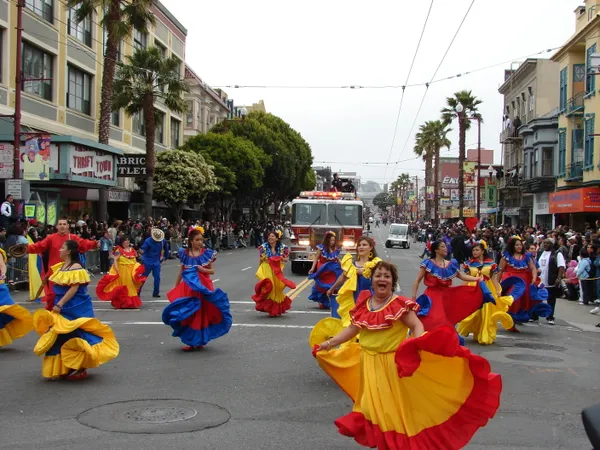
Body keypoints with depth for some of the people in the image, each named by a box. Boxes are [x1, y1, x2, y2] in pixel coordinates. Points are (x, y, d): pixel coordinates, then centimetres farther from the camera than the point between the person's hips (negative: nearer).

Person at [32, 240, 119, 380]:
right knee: (62, 337, 12)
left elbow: (74, 289, -22)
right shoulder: (61, 267, 11)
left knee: (75, 335, -3)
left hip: (75, 308, -9)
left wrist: (59, 304, -24)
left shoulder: (76, 268, -16)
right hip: (63, 308, 9)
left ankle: (80, 369, 5)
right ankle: (65, 367, 23)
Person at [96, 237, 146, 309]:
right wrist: (116, 270, -20)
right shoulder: (118, 250, -4)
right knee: (123, 287, -2)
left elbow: (135, 260, 17)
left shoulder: (132, 250, 13)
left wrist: (138, 269, 7)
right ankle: (122, 303, 4)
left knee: (131, 287, 9)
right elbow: (115, 260, -10)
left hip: (132, 271, 5)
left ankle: (132, 303, 17)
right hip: (122, 272, -5)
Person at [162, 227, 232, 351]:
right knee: (189, 315, 2)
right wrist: (175, 287, 10)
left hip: (203, 286, 0)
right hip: (189, 286, 1)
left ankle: (200, 341, 19)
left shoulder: (206, 253, -2)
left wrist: (204, 270, -17)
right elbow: (181, 271, 9)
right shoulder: (185, 254, 0)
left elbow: (212, 271, 2)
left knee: (202, 314, 5)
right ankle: (191, 342, 11)